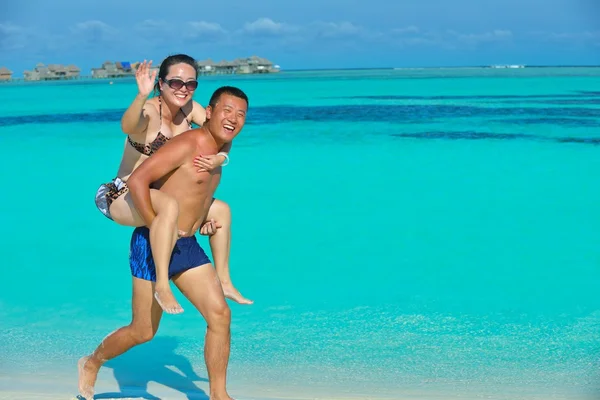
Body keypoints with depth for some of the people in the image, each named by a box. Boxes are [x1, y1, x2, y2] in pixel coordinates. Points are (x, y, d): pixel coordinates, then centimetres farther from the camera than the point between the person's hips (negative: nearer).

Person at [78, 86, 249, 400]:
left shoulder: (219, 148, 9)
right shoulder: (188, 144, -18)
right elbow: (137, 181, -24)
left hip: (187, 246, 7)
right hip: (152, 244, -7)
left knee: (220, 315, -4)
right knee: (143, 332, 5)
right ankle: (92, 363, 32)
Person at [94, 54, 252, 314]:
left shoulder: (189, 109, 0)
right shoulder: (150, 112, -21)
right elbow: (128, 127, -43)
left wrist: (219, 159, -22)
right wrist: (142, 96, -61)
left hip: (152, 197, 8)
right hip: (122, 198, -8)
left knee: (221, 209, 12)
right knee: (168, 205, -39)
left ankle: (223, 281, 19)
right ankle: (162, 284, -32)